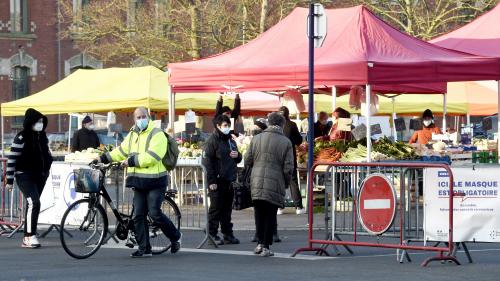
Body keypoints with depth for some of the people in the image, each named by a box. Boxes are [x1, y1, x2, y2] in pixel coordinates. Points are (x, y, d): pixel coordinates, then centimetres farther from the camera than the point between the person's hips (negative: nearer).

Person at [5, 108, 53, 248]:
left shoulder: (43, 137, 8)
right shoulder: (22, 138, -11)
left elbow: (47, 154, 22)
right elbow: (11, 159, -10)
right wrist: (9, 180, -11)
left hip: (40, 176, 7)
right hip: (24, 176, -7)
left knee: (32, 205, 10)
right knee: (34, 202, -21)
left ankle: (27, 238, 16)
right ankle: (30, 236, -19)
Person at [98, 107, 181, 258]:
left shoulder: (157, 134, -9)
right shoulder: (132, 135, 16)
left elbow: (151, 157, -20)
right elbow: (121, 151, 24)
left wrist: (131, 161, -19)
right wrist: (104, 158, 16)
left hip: (155, 181, -7)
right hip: (138, 182, 7)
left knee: (155, 214, -10)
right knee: (138, 215, 3)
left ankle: (175, 237, 12)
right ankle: (144, 248, 10)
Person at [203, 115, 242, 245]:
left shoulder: (231, 140, 16)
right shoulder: (212, 141, -7)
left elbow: (238, 159, 27)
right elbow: (207, 161, -12)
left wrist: (237, 155, 1)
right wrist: (211, 181, -18)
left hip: (229, 180, 7)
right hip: (217, 181, -7)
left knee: (227, 209, 11)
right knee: (216, 209, -4)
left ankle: (228, 234, 16)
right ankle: (212, 235, 1)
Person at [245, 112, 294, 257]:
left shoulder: (256, 139, 5)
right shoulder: (286, 142, -2)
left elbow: (247, 161, 7)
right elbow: (288, 168, -5)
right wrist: (286, 183, 11)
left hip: (256, 184, 2)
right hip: (275, 185, -2)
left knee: (259, 214, 14)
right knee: (270, 216, 5)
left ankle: (260, 243, 9)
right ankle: (266, 247, 5)